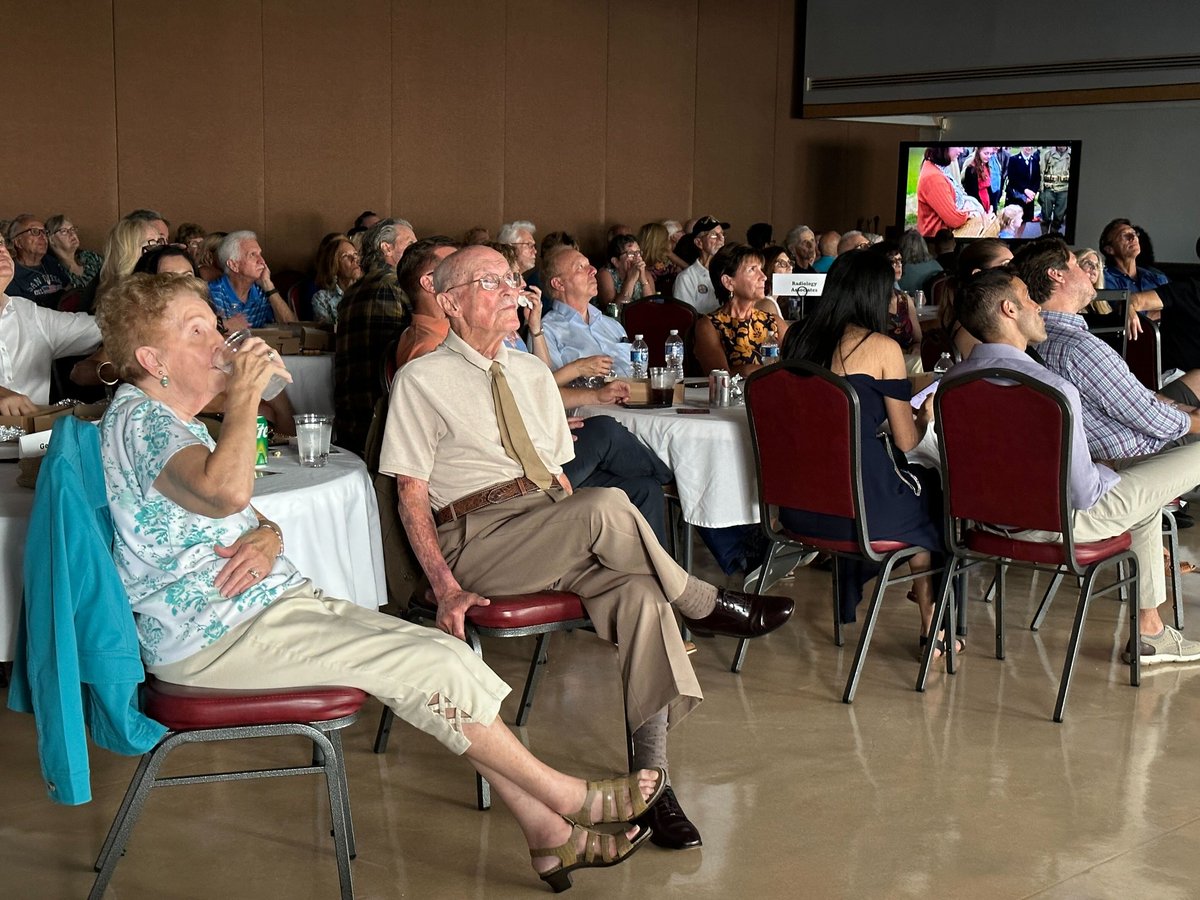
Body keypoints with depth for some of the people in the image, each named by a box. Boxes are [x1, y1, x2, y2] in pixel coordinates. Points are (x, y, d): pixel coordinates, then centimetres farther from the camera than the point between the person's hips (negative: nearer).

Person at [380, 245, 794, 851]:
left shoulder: (533, 375, 20)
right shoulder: (421, 381, 2)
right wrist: (446, 588, -16)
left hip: (555, 532, 5)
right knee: (606, 505, -32)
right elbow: (412, 494, -3)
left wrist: (585, 544, 0)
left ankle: (651, 773, -22)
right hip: (476, 537, -5)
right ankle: (707, 607, -8)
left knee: (638, 590, -26)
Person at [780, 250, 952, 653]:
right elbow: (906, 441, -5)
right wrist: (926, 415, 18)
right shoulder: (882, 348, -10)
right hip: (863, 506, -6)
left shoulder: (798, 340, 6)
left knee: (913, 485, 31)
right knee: (931, 494, 26)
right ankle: (931, 628, 35)